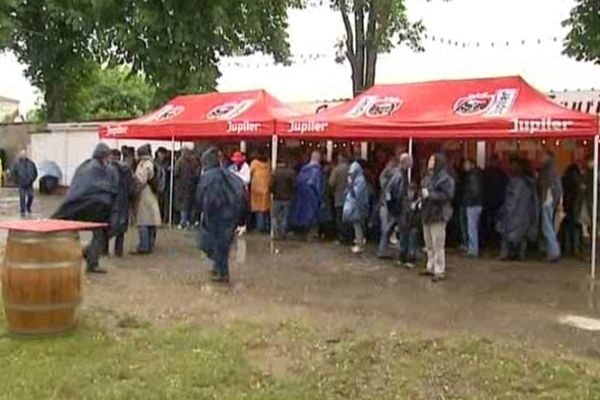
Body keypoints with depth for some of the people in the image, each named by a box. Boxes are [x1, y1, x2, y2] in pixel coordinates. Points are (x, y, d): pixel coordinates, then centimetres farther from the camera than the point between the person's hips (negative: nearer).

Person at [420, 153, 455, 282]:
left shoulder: (445, 178, -12)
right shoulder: (428, 177, 15)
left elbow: (447, 195, -22)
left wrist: (429, 194, -20)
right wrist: (422, 196, 8)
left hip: (438, 215, -9)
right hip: (427, 214, 9)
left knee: (438, 245, -6)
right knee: (429, 245, 17)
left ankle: (440, 272, 0)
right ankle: (431, 268, 28)